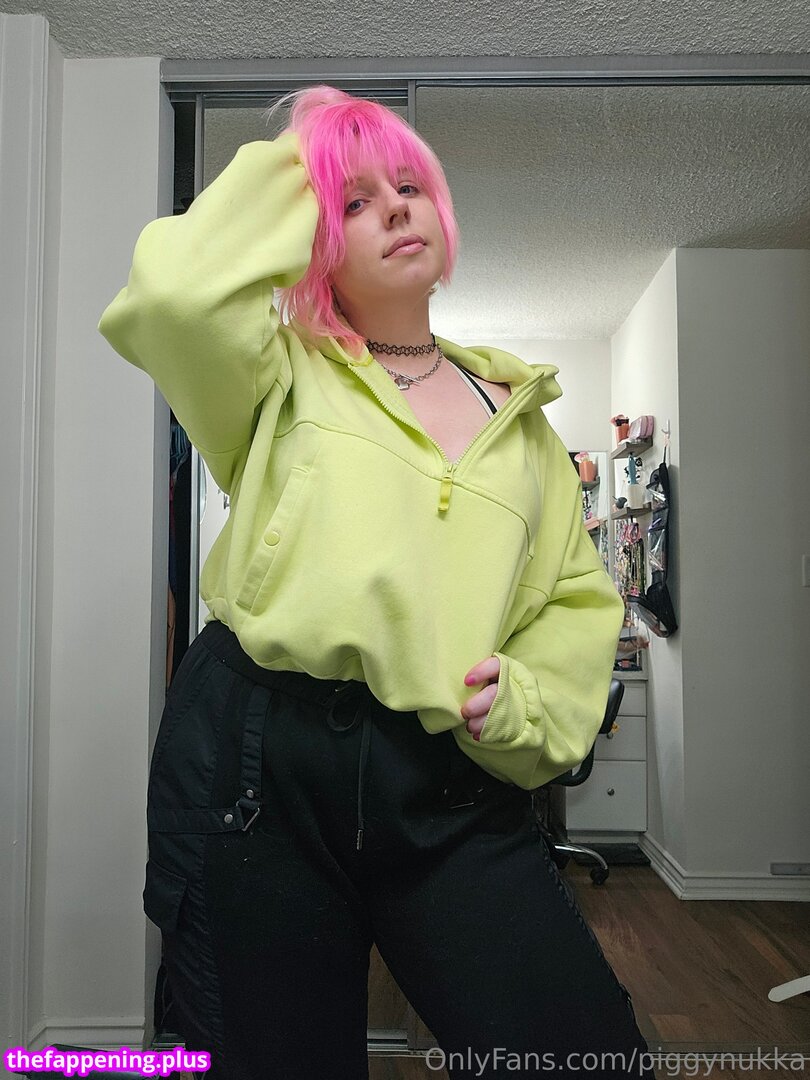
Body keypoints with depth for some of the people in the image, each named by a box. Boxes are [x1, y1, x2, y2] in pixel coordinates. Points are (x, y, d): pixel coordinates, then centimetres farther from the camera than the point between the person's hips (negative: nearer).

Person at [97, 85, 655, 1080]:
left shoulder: (516, 410, 14)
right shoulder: (285, 374, 6)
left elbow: (579, 595, 13)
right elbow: (172, 290, -17)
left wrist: (522, 698, -6)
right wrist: (281, 172, -1)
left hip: (451, 784, 3)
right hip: (254, 763, -2)